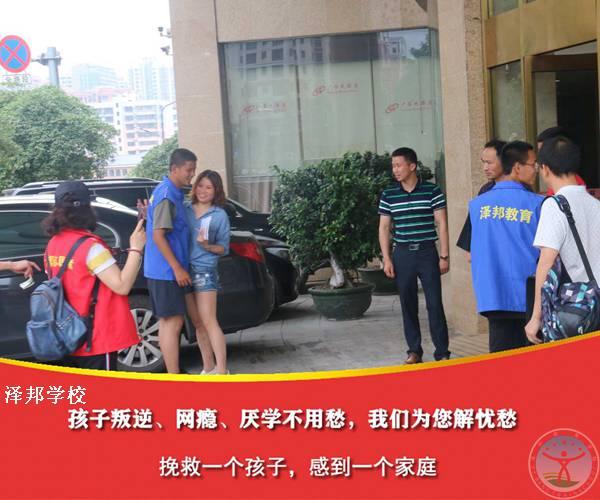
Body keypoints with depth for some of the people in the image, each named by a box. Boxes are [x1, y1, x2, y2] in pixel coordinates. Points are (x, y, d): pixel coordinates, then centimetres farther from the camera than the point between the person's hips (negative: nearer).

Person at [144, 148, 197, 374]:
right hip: (167, 271, -10)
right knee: (173, 322, -7)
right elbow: (158, 236, -21)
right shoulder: (166, 195, -17)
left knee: (167, 321, 13)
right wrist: (178, 268, -20)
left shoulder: (172, 193, 13)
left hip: (165, 270, 10)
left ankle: (172, 372, 22)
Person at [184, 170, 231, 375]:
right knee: (197, 323, 9)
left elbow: (224, 248, 1)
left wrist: (207, 245, -17)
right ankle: (208, 368, 18)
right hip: (183, 270, 4)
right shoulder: (184, 209, 10)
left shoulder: (220, 215, 1)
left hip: (205, 271, -4)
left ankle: (222, 371, -9)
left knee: (209, 322, -10)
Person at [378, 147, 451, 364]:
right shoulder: (388, 195, 5)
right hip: (402, 254, 3)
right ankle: (414, 351, 18)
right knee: (408, 305, 7)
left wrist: (444, 256, -5)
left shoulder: (432, 191, -2)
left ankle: (442, 353, 6)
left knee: (435, 304, -2)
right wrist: (386, 259, 1)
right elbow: (384, 228, 8)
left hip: (427, 252, -3)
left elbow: (442, 224, -1)